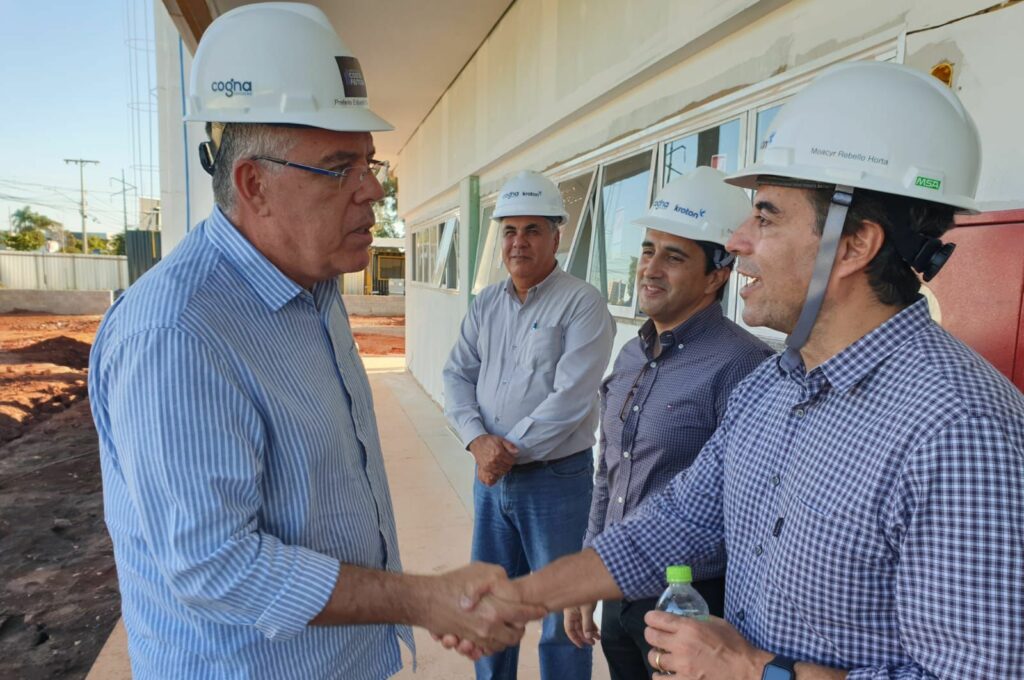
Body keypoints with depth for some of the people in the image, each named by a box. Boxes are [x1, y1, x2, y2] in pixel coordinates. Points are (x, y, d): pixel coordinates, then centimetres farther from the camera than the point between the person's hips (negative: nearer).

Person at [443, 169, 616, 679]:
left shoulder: (582, 304, -12)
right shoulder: (485, 304, 7)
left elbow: (569, 401, -19)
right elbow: (457, 376, 4)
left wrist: (508, 452, -15)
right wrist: (478, 440, -13)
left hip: (556, 479, -6)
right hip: (490, 477, 6)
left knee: (562, 611, 9)